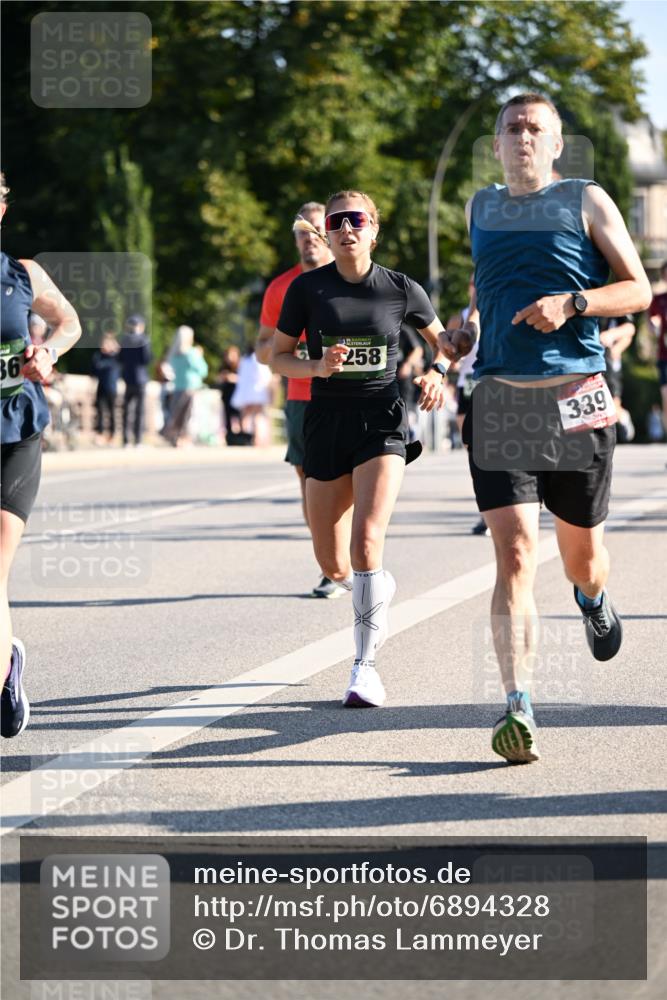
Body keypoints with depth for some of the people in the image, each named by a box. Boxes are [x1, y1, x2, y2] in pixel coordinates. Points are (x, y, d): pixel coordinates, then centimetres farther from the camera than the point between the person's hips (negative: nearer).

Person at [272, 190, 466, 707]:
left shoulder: (401, 290, 0)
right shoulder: (307, 288, 0)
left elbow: (440, 337, 17)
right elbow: (278, 357, 5)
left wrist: (438, 372, -4)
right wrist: (317, 367, -15)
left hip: (381, 420, -2)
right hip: (326, 419, 2)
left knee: (367, 542, -21)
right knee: (333, 565, 5)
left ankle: (366, 665, -13)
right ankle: (379, 588, 41)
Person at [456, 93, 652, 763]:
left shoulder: (586, 201, 4)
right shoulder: (480, 209, 14)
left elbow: (638, 290, 1)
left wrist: (572, 303, -13)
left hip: (576, 399, -1)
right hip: (499, 401, 1)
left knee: (582, 558, 12)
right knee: (514, 556, -14)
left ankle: (592, 598, 51)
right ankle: (518, 711, -19)